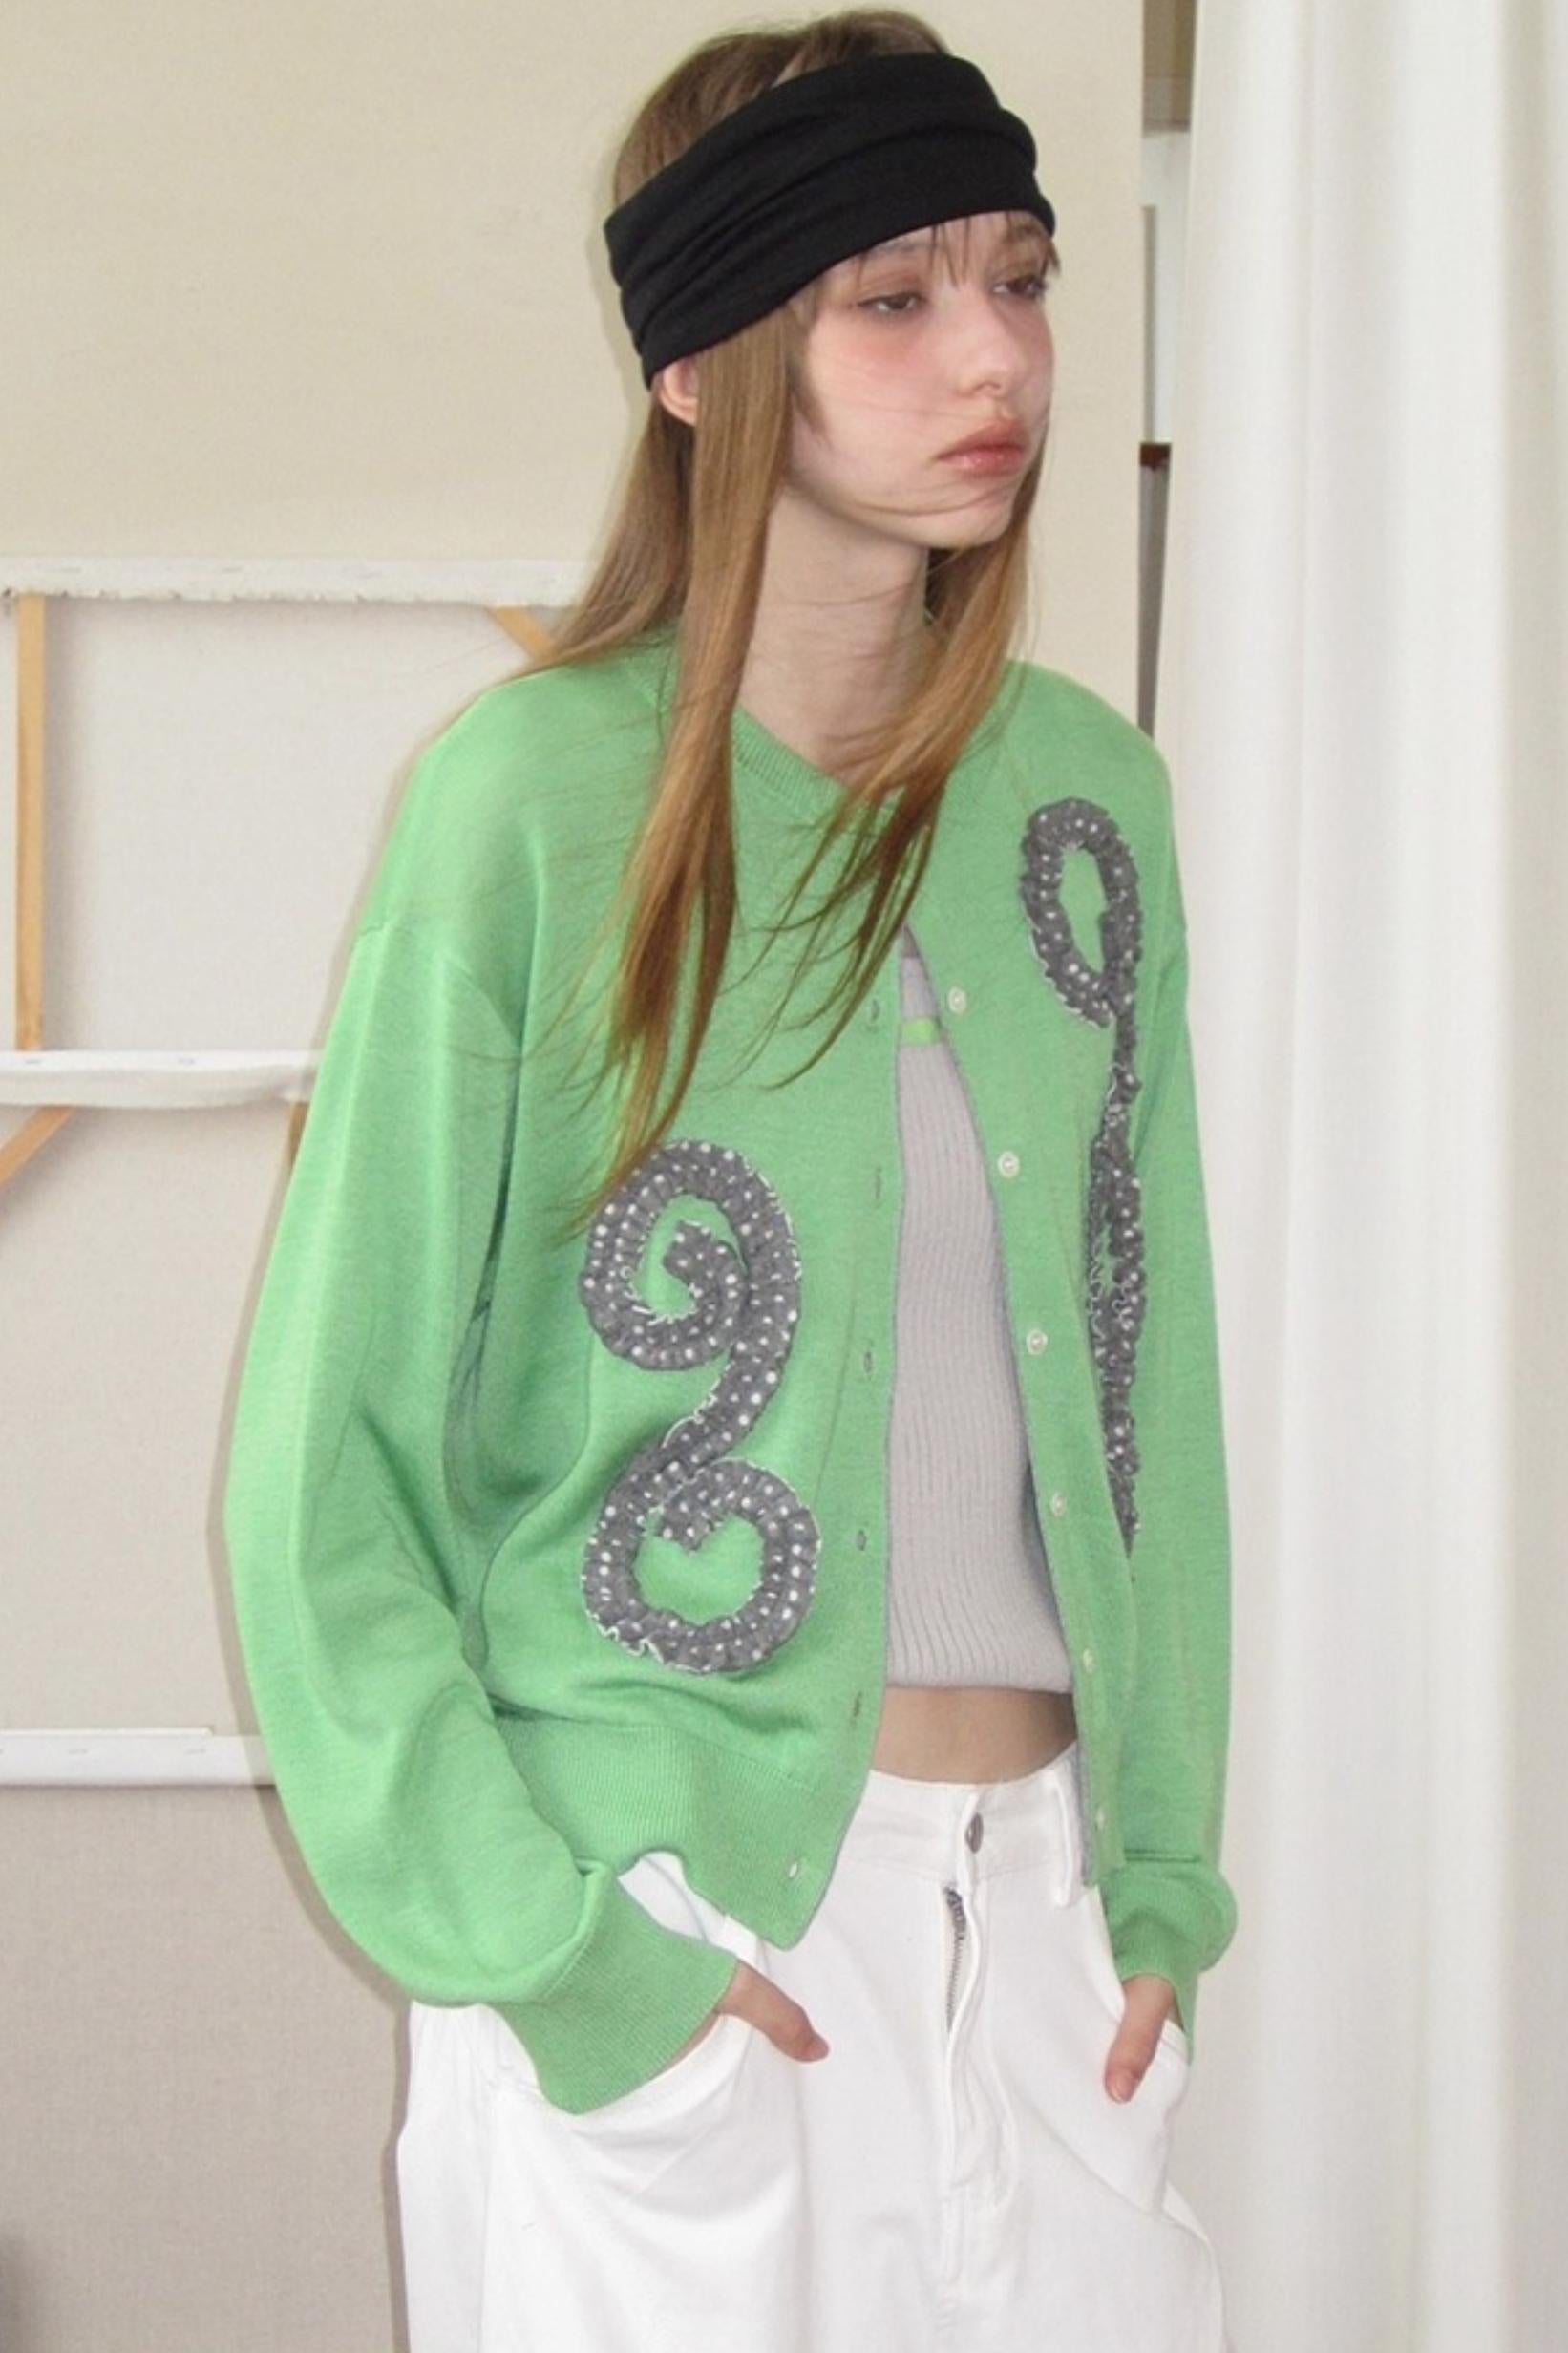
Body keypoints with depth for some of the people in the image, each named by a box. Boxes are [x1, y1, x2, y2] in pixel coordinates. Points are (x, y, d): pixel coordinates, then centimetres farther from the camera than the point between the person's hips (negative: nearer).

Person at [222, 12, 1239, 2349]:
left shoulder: (1086, 791, 3)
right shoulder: (535, 800, -12)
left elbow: (1150, 1379, 8)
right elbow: (324, 1472, -10)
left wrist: (1161, 1867, 3)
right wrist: (548, 1953, -14)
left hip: (1035, 1892, 5)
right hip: (672, 1907, -4)